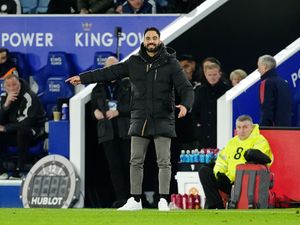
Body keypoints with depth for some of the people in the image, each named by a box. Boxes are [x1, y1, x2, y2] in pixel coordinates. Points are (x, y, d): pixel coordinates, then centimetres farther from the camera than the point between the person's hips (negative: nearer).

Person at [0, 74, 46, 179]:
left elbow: (28, 121, -23)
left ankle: (18, 171, -34)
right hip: (14, 133, 6)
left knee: (22, 131, -38)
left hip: (34, 132, -6)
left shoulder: (29, 97, -17)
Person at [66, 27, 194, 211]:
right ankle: (135, 201, 8)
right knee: (136, 161, 3)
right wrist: (82, 78, 14)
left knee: (164, 161, -5)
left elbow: (186, 88, -7)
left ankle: (163, 200, -2)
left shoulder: (170, 64, -1)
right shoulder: (135, 62, 7)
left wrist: (185, 105, -28)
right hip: (139, 120, 3)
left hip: (163, 121, -3)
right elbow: (109, 73, 14)